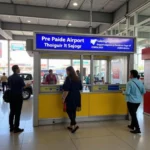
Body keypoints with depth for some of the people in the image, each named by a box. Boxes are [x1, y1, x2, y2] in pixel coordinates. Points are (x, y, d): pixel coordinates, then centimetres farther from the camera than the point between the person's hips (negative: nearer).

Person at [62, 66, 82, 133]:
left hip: (70, 97, -7)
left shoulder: (68, 78, -13)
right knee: (73, 111, 14)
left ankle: (75, 125, -7)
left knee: (69, 111, 3)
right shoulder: (78, 78, 8)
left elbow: (66, 90, -17)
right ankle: (72, 125, 24)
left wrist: (64, 98, -12)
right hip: (77, 96, 7)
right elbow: (80, 88, 16)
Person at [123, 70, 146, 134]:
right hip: (138, 101, 7)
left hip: (131, 101, -7)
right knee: (134, 113, 22)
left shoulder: (130, 82, -18)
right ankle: (132, 125, 36)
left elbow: (127, 93, -20)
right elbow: (144, 91, 7)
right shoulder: (140, 82, 1)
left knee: (133, 114, 2)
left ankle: (137, 129, 2)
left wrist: (123, 92, 1)